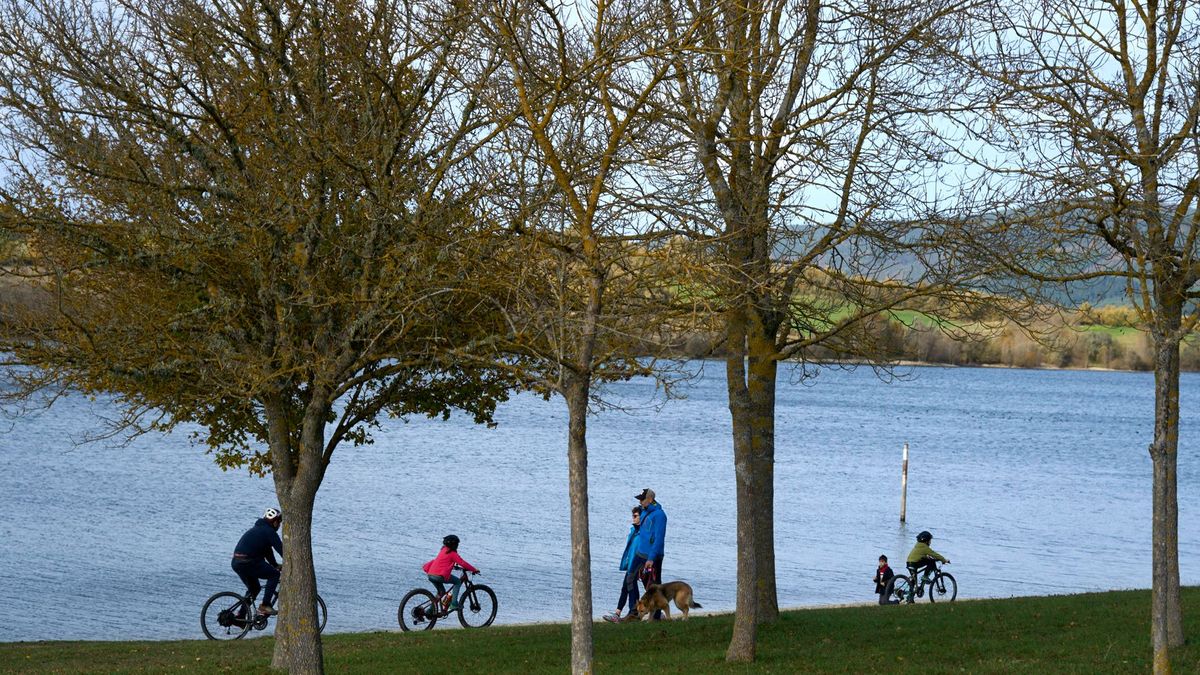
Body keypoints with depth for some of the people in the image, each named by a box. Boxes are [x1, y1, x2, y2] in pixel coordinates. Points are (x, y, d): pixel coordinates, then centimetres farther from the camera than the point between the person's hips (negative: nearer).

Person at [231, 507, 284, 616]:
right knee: (274, 574, 2)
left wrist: (275, 565, 34)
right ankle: (265, 605, -4)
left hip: (236, 563, 9)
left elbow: (267, 550, 32)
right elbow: (281, 549, -8)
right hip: (248, 562, -9)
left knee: (254, 588, 24)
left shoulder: (257, 529, 26)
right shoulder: (269, 532, -4)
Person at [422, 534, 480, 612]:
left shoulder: (443, 550, 21)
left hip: (430, 575, 8)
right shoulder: (452, 553, -3)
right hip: (440, 576, -8)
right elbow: (462, 563, -3)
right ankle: (454, 604, 0)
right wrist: (474, 569, 5)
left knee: (441, 592, 25)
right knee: (458, 582, 9)